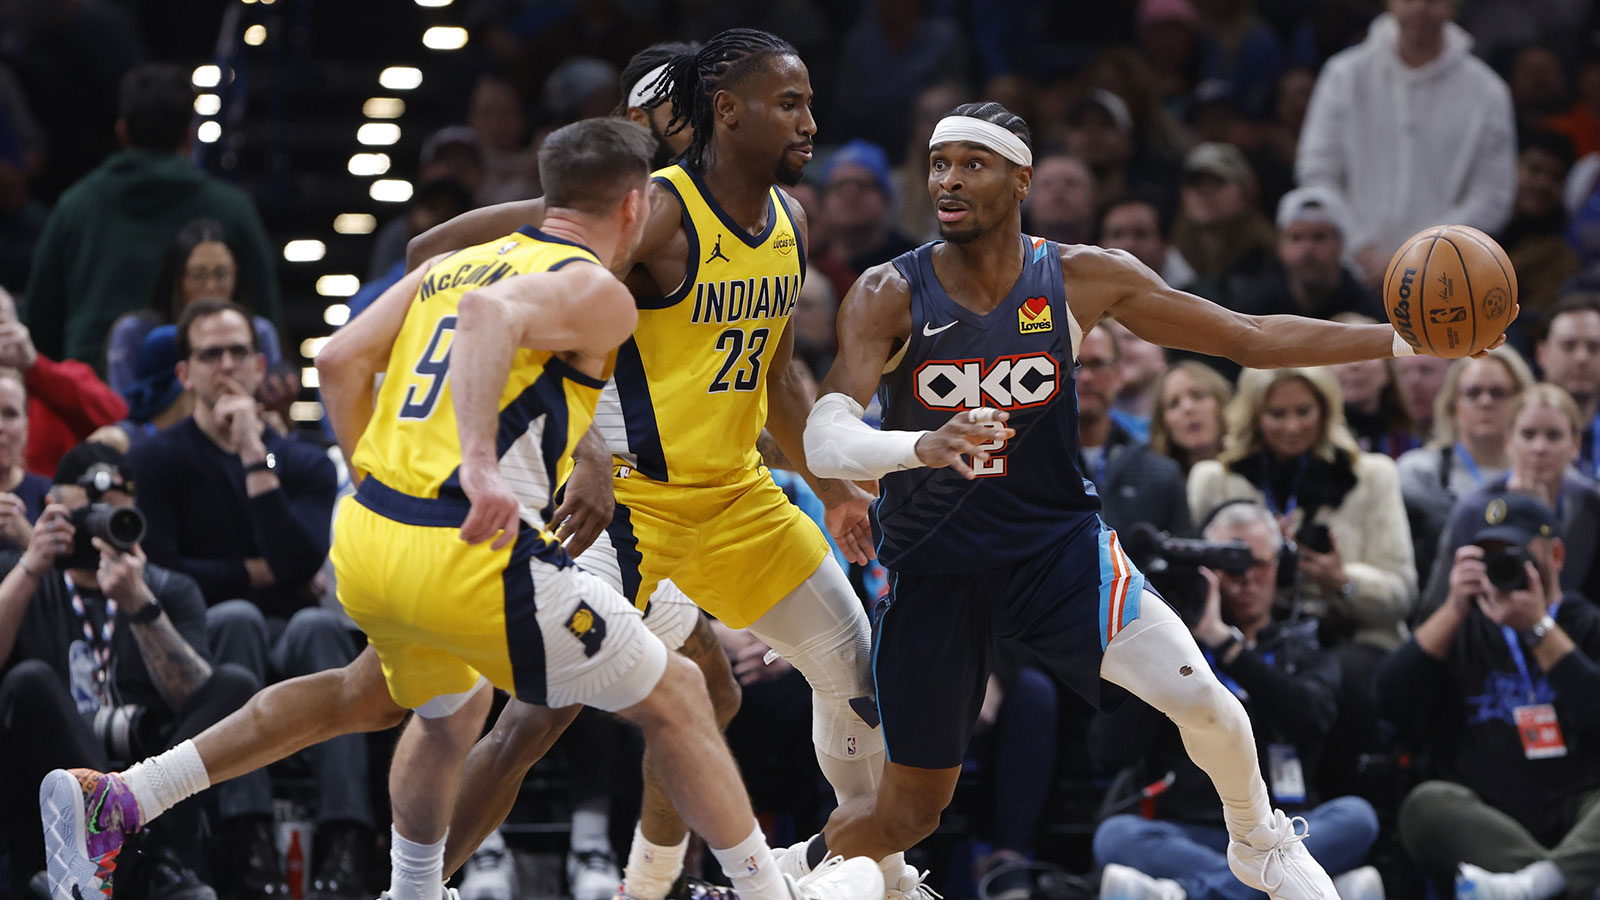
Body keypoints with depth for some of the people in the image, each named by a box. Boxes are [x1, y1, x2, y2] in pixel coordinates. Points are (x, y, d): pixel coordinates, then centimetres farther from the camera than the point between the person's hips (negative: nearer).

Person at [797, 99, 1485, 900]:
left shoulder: (1082, 279, -8)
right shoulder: (890, 298, -15)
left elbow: (1253, 339, -2)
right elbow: (823, 442, -27)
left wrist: (1406, 340, -10)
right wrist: (921, 447, -49)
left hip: (1056, 543, 1)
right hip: (932, 571, -1)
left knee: (1203, 703, -19)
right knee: (906, 814, 7)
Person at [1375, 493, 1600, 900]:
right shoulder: (1463, 630, 21)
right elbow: (1392, 704, 5)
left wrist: (1539, 629, -4)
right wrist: (1454, 610, 1)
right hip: (1487, 825, 1)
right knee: (1427, 804, -31)